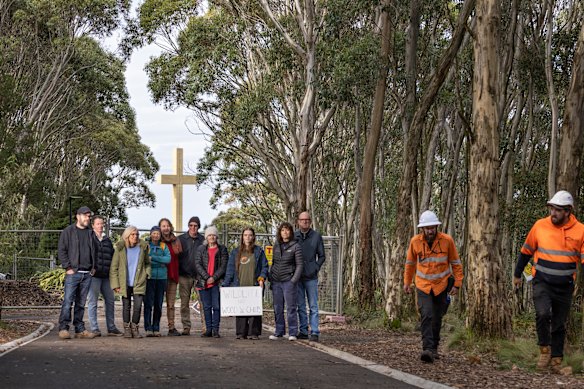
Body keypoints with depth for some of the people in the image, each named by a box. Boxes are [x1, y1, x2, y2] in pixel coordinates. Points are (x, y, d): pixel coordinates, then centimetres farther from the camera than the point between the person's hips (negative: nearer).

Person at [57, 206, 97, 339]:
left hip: (87, 274, 5)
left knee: (81, 303, 8)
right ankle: (63, 328, -7)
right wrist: (68, 267, -9)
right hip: (73, 273, -5)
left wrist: (93, 267, 10)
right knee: (68, 301, -10)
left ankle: (80, 329, 10)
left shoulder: (90, 233, 16)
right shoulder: (68, 231, 1)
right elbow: (61, 250, -3)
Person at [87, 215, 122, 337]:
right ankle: (94, 329, -1)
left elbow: (113, 256, 22)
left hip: (106, 276, 7)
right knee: (93, 302, -3)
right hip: (94, 275, -7)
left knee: (110, 300, 9)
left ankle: (111, 328, 16)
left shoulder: (107, 240, 18)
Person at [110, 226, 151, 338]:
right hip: (125, 283, 0)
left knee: (138, 306, -9)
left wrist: (147, 273, 2)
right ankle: (127, 328, 21)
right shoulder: (120, 249, -2)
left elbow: (147, 263, 19)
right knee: (126, 306, 7)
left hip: (139, 283, 1)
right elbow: (114, 268, 0)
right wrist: (115, 284, -5)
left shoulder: (143, 247, 3)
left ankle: (135, 327, 8)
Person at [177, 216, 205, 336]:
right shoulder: (181, 239, 8)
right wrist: (177, 273, 2)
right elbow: (176, 256, 9)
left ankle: (205, 326, -5)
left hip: (199, 275, -1)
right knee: (185, 302, 3)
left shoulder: (203, 240, 8)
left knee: (203, 301, -7)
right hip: (184, 275, 1)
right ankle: (186, 327, 9)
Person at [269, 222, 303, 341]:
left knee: (291, 307, -3)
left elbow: (300, 264, -5)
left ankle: (292, 333, 3)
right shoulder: (276, 246, 10)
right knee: (277, 308, 9)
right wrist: (270, 278, 10)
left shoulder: (295, 246, -4)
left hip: (288, 281, -5)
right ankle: (279, 332, 17)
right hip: (276, 281, 5)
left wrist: (294, 280, -12)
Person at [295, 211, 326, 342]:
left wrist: (316, 268, -7)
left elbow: (322, 256, 6)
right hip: (297, 277, 2)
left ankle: (315, 332, -2)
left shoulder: (316, 236, 2)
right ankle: (303, 331, 13)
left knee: (313, 306, -2)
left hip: (311, 277, -2)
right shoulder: (293, 236, 5)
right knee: (300, 306, 7)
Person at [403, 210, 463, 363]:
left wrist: (457, 283, -5)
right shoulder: (415, 241, -7)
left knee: (437, 319, 10)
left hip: (441, 286, 1)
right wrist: (407, 282, 14)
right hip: (423, 286, 0)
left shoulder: (447, 240, -11)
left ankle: (434, 348, 26)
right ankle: (427, 349, -23)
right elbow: (410, 263, 10)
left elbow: (455, 263, -1)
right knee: (426, 316, -17)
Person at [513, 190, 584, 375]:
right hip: (542, 283, -1)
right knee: (543, 314, -24)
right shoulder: (540, 225, -3)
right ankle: (544, 351, -4)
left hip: (565, 287, 1)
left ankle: (556, 362, 22)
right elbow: (526, 251, 10)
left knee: (559, 325, 10)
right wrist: (517, 274, 17)